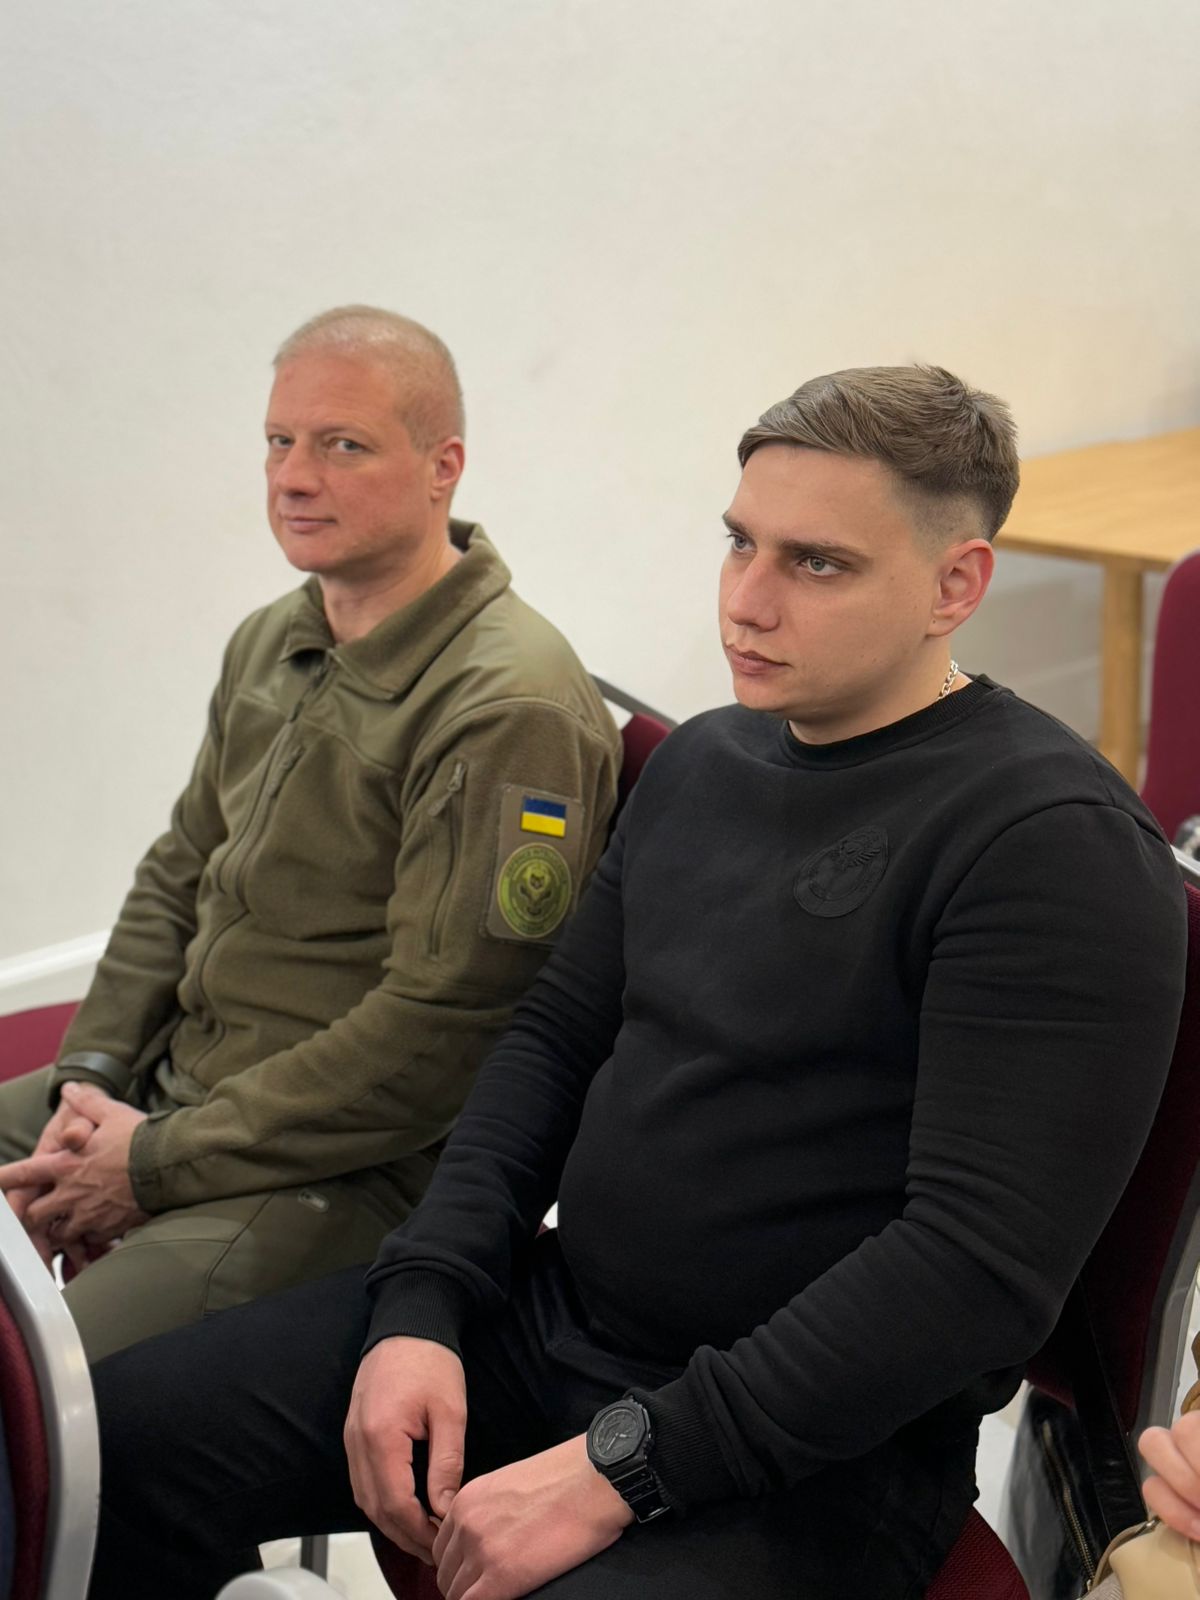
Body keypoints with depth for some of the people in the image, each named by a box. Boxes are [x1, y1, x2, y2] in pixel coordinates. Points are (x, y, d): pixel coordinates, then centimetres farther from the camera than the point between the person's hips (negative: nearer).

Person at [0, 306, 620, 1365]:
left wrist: (162, 1163, -16)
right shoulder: (271, 644, 12)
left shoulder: (511, 710, -19)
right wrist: (90, 1075, 2)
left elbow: (438, 1029, -21)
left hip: (356, 1164, -9)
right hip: (173, 1079, 9)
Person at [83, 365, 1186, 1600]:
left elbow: (985, 1258, -22)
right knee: (118, 1439, -1)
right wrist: (421, 1305, -2)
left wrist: (619, 1466, -21)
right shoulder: (701, 760, 9)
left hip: (815, 1452, -7)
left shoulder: (1056, 841, -16)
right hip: (556, 1311, 7)